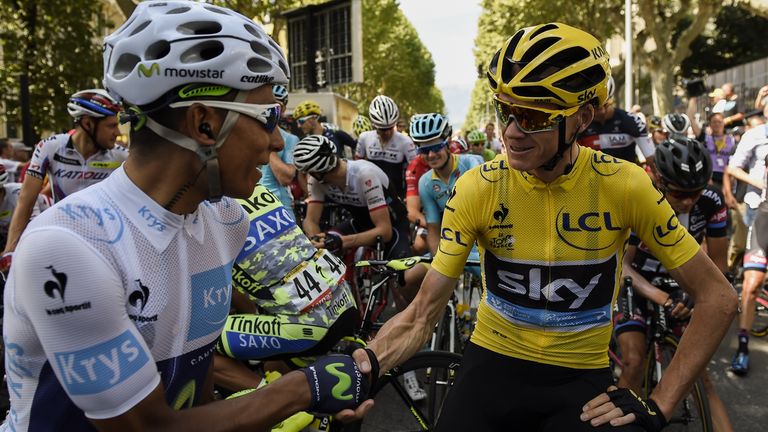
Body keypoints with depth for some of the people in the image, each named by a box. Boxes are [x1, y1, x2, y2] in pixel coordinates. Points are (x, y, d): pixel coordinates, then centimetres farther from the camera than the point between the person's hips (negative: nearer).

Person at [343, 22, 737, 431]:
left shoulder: (625, 186, -15)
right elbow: (422, 316, -12)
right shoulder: (475, 189, -15)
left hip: (582, 379, 1)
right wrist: (369, 360, -32)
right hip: (493, 366, 0)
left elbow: (717, 297, -6)